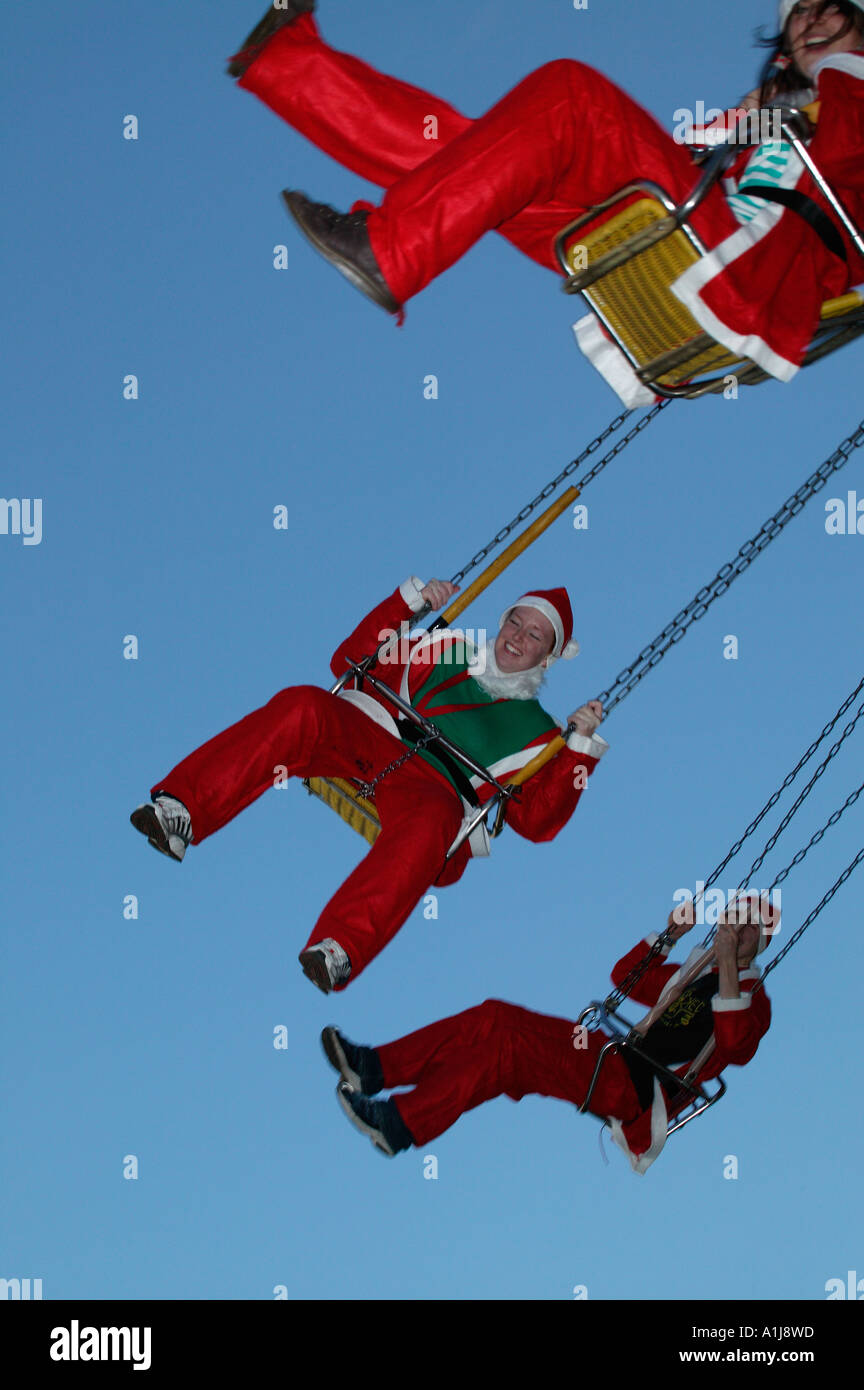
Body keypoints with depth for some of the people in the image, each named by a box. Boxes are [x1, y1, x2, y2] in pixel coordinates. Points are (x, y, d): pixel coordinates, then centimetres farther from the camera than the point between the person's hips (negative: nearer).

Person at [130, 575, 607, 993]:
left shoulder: (534, 731, 23)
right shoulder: (447, 650, 30)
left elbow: (538, 821, 10)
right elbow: (352, 663, 26)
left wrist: (581, 747, 1)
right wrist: (409, 601, 19)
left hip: (433, 787, -3)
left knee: (431, 819, -42)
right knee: (304, 706, -29)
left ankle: (340, 949, -58)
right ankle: (183, 809, -41)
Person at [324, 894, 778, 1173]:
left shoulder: (754, 1000, 3)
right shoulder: (694, 972, 29)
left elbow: (732, 1037, -21)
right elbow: (624, 976, 35)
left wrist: (728, 962, -21)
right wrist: (669, 934, 24)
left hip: (635, 1090, -9)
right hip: (613, 1055, 9)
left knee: (509, 1044, -25)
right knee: (494, 1018, -8)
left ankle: (399, 1125, -30)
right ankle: (374, 1068, -17)